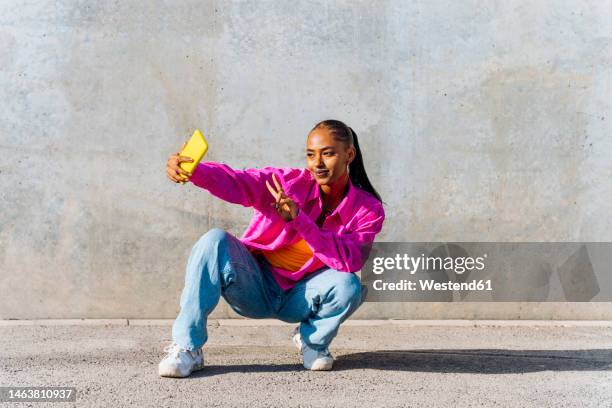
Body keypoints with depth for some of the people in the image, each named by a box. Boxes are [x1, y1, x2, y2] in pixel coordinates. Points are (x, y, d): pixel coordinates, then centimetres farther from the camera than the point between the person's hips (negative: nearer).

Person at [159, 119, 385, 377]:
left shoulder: (368, 209, -8)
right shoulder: (290, 182, -9)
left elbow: (350, 261, -24)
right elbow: (236, 182, -25)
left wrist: (298, 218, -34)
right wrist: (193, 171, -47)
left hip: (299, 299, 0)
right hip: (255, 289, 0)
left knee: (348, 286, -30)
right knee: (216, 240, -26)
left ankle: (312, 341, 4)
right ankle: (187, 348, -19)